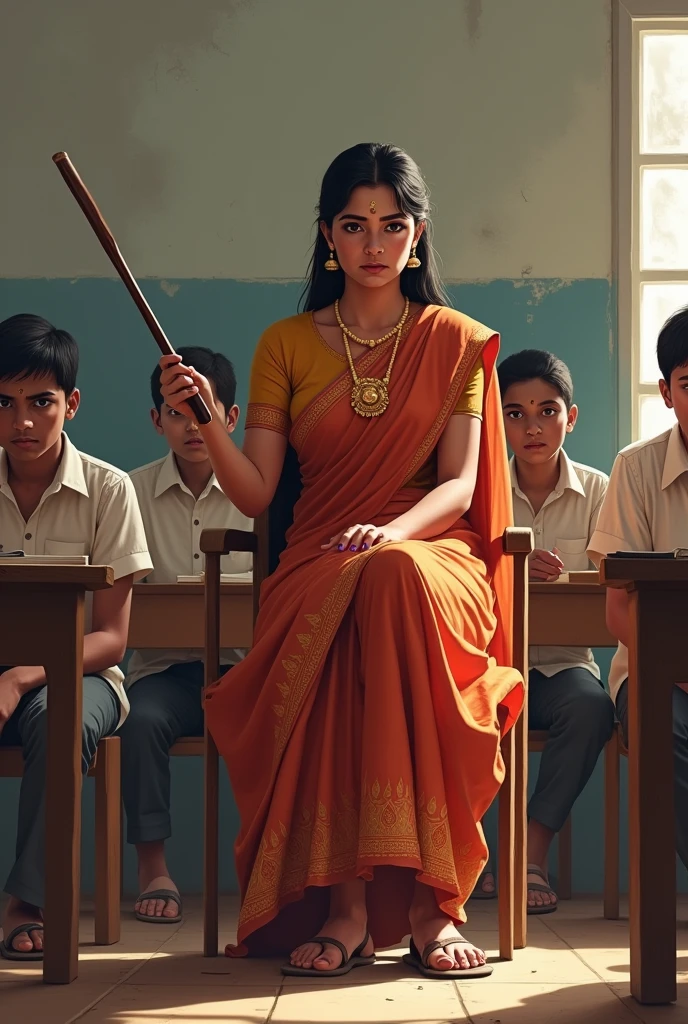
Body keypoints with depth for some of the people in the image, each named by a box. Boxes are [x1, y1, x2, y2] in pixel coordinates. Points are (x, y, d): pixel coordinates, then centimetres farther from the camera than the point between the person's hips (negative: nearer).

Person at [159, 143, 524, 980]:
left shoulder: (455, 342, 13)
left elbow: (460, 484, 1)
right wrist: (205, 419, -13)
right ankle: (346, 901, -37)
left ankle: (427, 892, -40)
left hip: (432, 557, 0)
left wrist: (393, 531, -20)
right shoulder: (286, 345, 14)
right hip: (318, 566, 0)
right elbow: (254, 494, 5)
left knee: (396, 577, -39)